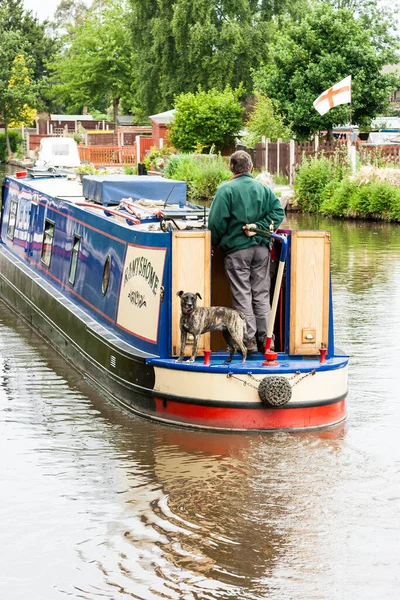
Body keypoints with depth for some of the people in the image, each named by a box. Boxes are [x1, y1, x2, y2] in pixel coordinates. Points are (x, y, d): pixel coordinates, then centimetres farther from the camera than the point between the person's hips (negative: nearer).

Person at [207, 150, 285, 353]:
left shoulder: (226, 190, -7)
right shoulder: (263, 189, 7)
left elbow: (217, 221, -11)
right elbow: (278, 212, 0)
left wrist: (215, 244, 3)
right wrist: (260, 227, -5)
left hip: (236, 248, -4)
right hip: (261, 248, 4)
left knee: (242, 295, 0)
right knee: (261, 294, 10)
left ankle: (249, 340, -2)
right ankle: (264, 339, 10)